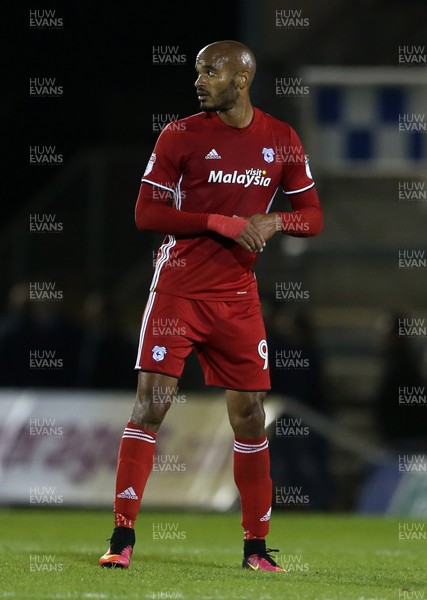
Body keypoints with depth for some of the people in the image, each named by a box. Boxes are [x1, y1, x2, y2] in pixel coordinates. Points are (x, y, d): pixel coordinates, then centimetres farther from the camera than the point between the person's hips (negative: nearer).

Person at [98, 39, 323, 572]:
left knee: (249, 415, 3)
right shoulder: (180, 135, -3)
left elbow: (312, 217, 10)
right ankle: (122, 537, -5)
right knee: (149, 404, -9)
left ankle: (256, 546, 13)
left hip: (238, 297, 2)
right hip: (178, 289, -2)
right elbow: (145, 213, -7)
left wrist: (272, 221, -11)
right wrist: (219, 222, -17)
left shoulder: (282, 141, 5)